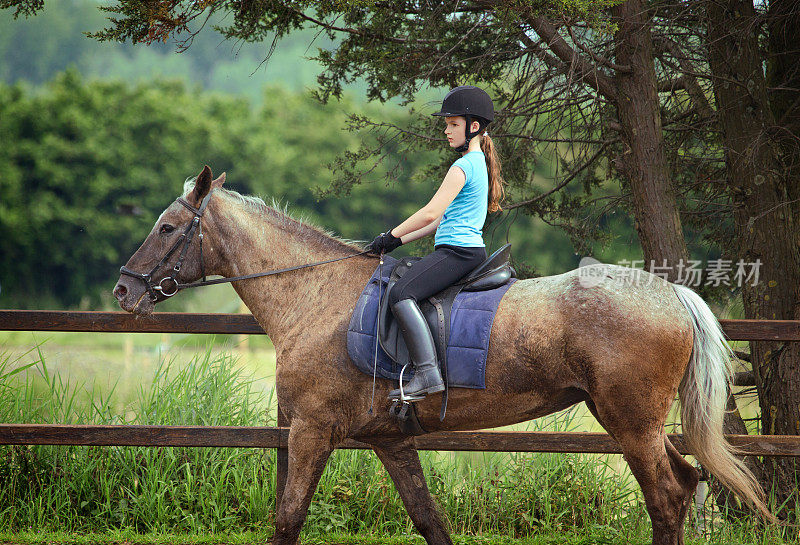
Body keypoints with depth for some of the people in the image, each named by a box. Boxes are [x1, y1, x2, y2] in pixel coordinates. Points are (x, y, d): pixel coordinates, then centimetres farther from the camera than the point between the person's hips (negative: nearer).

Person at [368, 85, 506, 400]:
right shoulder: (479, 162, 20)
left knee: (401, 293, -25)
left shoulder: (463, 167, -12)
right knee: (405, 290, 21)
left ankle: (427, 374, -36)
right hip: (470, 248, 11)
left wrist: (392, 235, -5)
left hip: (457, 251, -11)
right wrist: (401, 240, 18)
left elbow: (432, 213, -17)